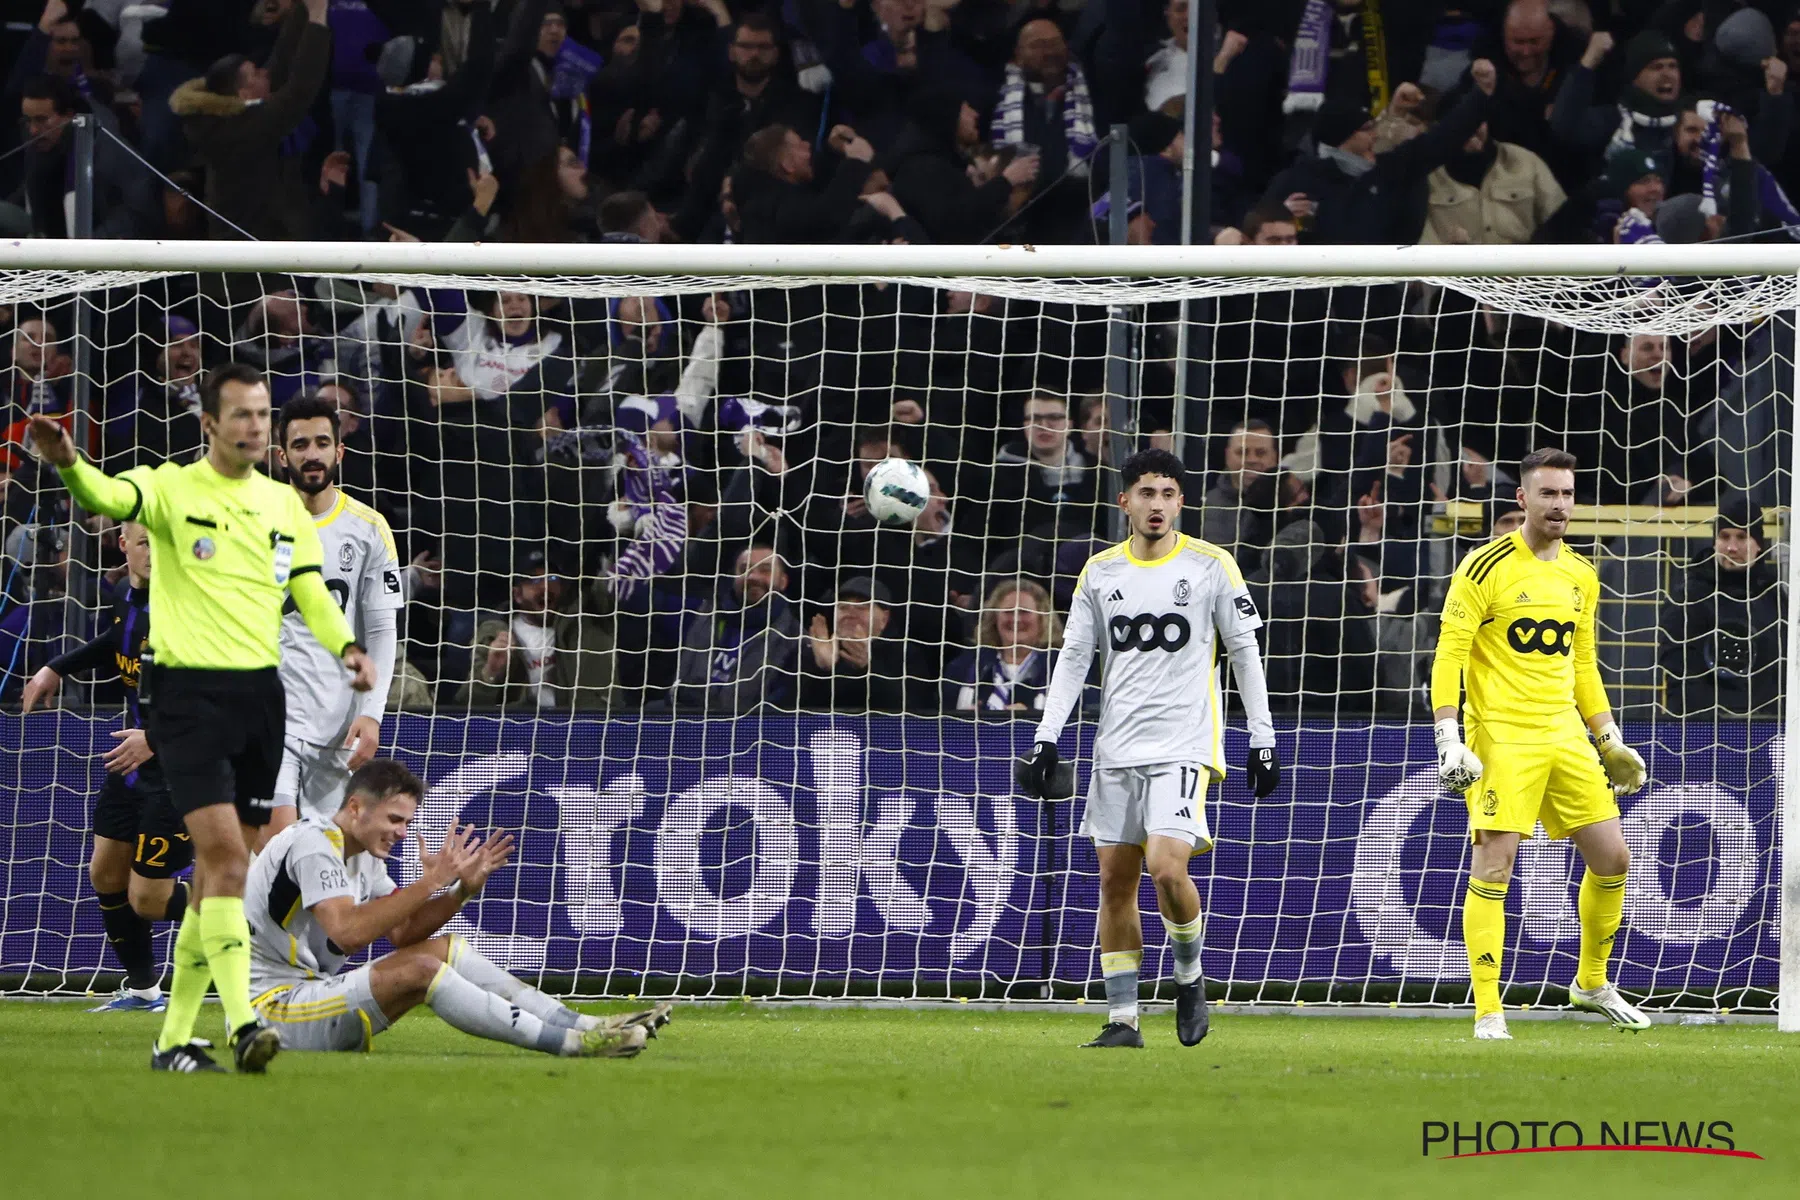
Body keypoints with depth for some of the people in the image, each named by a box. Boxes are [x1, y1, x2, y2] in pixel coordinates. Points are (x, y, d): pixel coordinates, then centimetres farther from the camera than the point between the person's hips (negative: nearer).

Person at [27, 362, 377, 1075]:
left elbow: (312, 595, 15)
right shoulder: (173, 489, -5)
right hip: (187, 693, -6)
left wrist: (346, 647, -6)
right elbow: (110, 497, -25)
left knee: (222, 869, 7)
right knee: (224, 852, -18)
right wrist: (68, 464, -48)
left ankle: (174, 1038, 15)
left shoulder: (285, 505, 12)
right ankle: (242, 1024, -24)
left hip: (259, 695, 6)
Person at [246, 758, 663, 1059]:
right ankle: (568, 1042, -25)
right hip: (271, 1006, -10)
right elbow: (346, 932, -29)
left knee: (445, 948, 3)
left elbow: (403, 932, 11)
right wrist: (429, 883, -27)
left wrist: (463, 889, -3)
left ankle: (579, 1024, -2)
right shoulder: (313, 844, -16)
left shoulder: (362, 856, 14)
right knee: (420, 968, -25)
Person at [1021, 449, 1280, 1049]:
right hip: (1116, 751, 4)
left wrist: (1262, 740, 1)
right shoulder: (1101, 571, 9)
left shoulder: (1210, 565, 0)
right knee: (1115, 881, 3)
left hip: (1184, 746, -4)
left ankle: (1190, 975, 6)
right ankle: (1123, 1018, 9)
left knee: (1166, 866, -20)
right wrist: (1046, 739, 5)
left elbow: (1245, 653, 4)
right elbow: (1073, 657, 12)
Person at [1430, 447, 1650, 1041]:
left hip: (1565, 735, 6)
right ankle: (1487, 1011, -7)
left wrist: (1609, 738, 17)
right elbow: (1448, 656, -10)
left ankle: (1591, 983, 26)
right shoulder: (1486, 568, -8)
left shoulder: (1581, 576, 13)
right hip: (1502, 737, -6)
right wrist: (1449, 738, -18)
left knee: (1611, 858, 7)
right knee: (1493, 867, -10)